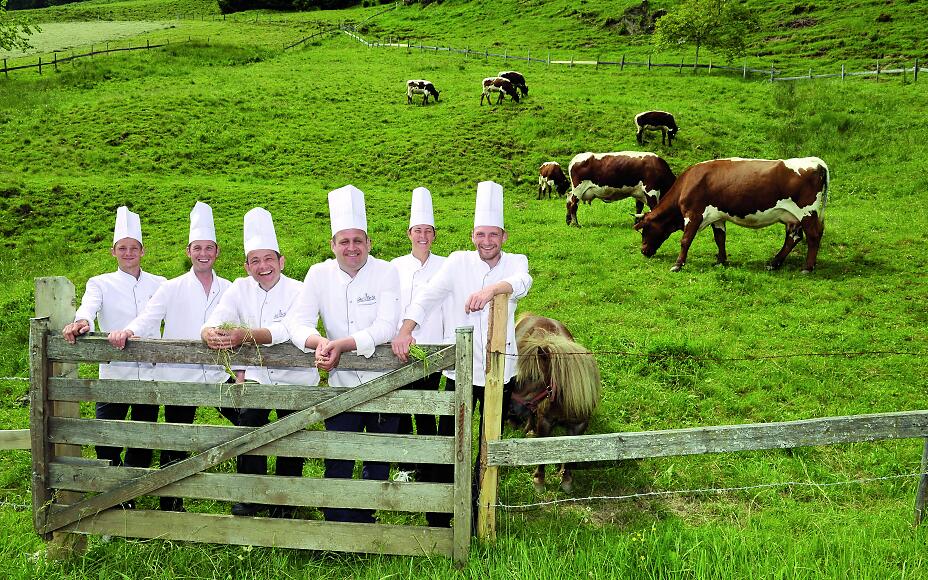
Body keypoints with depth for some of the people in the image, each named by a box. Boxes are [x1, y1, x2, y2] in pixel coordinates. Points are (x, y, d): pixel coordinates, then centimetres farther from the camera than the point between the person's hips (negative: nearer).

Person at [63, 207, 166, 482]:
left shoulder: (158, 284, 10)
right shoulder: (101, 284, 4)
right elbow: (89, 306, -15)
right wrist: (82, 321, -39)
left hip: (150, 372, 2)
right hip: (114, 371, -2)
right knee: (106, 440, -4)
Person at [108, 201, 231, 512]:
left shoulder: (228, 289, 8)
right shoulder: (172, 288, 3)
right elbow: (148, 317, -9)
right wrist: (127, 331, -29)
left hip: (216, 373, 2)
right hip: (178, 376, -2)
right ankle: (171, 504, 21)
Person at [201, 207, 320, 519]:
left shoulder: (297, 291, -14)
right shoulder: (240, 288, -1)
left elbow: (288, 331, -31)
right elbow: (215, 320, -12)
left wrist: (245, 335, -45)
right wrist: (210, 332, -38)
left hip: (296, 379, -2)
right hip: (257, 375, 2)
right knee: (248, 421, -15)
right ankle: (250, 496, 4)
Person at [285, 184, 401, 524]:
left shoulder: (385, 273, -8)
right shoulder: (319, 274, 0)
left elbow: (385, 327, -18)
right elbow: (296, 321, -6)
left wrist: (342, 344, -31)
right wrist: (318, 341, -29)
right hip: (342, 383, 1)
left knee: (379, 461, 11)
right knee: (337, 463, -1)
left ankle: (364, 518, 31)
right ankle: (335, 525, 14)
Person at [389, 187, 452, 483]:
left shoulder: (444, 266, 3)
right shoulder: (396, 266, 6)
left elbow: (449, 309, 3)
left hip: (431, 349, -1)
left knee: (425, 411, 0)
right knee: (399, 410, 3)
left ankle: (428, 466, 15)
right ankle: (406, 466, 18)